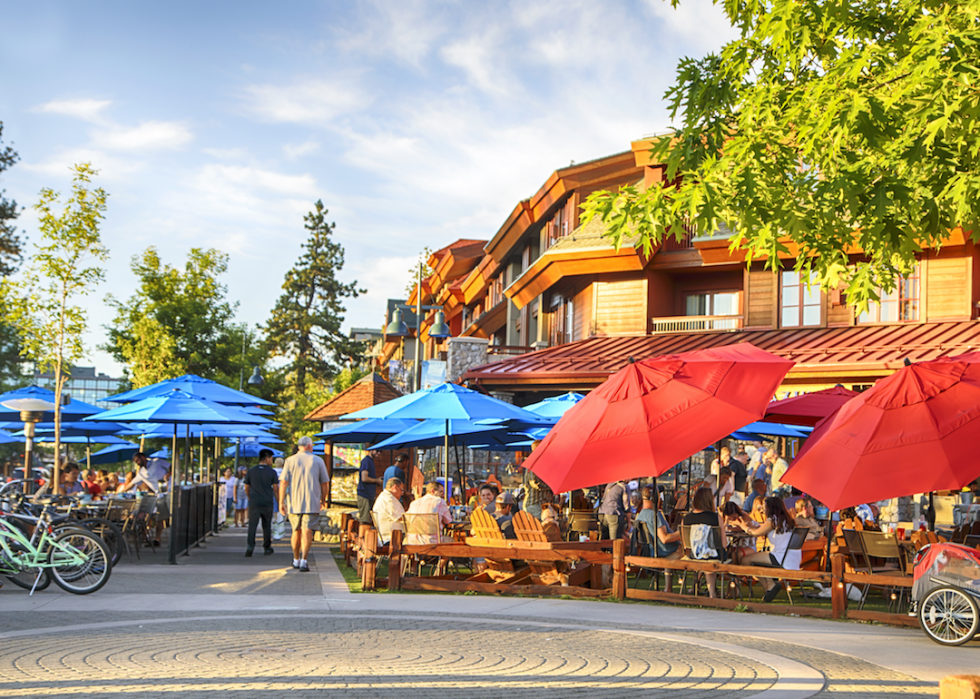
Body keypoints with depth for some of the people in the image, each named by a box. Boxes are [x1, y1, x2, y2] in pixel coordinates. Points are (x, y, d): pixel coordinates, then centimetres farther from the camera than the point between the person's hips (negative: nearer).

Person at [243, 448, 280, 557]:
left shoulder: (251, 471, 4)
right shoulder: (272, 472, -3)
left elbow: (246, 488, 10)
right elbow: (275, 489, -3)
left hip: (254, 503, 1)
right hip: (267, 503, -1)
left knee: (252, 525, -3)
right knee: (266, 526, 11)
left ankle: (250, 545, -22)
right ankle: (267, 548, 20)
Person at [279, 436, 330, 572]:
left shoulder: (290, 460, 4)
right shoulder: (318, 461, 4)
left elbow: (283, 482, -2)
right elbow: (324, 483, 6)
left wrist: (281, 502, 0)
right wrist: (323, 500, 18)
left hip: (294, 503, 2)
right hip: (312, 503, -2)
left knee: (296, 531, 15)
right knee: (307, 531, -6)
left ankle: (296, 560, 25)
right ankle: (304, 560, -18)